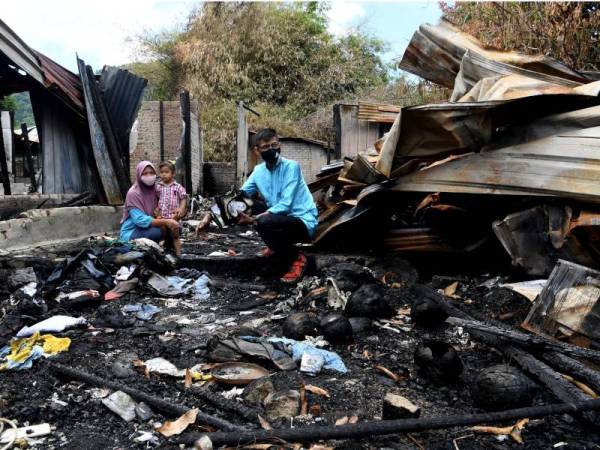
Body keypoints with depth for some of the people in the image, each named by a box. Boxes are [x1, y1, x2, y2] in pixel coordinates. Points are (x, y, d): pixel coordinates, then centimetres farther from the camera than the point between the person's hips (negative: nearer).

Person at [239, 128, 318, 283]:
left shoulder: (291, 166, -15)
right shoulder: (258, 170, 5)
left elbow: (285, 205, -21)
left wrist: (255, 218, -26)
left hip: (303, 222, -7)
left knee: (264, 223, -31)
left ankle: (297, 258, -6)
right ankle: (277, 245, 14)